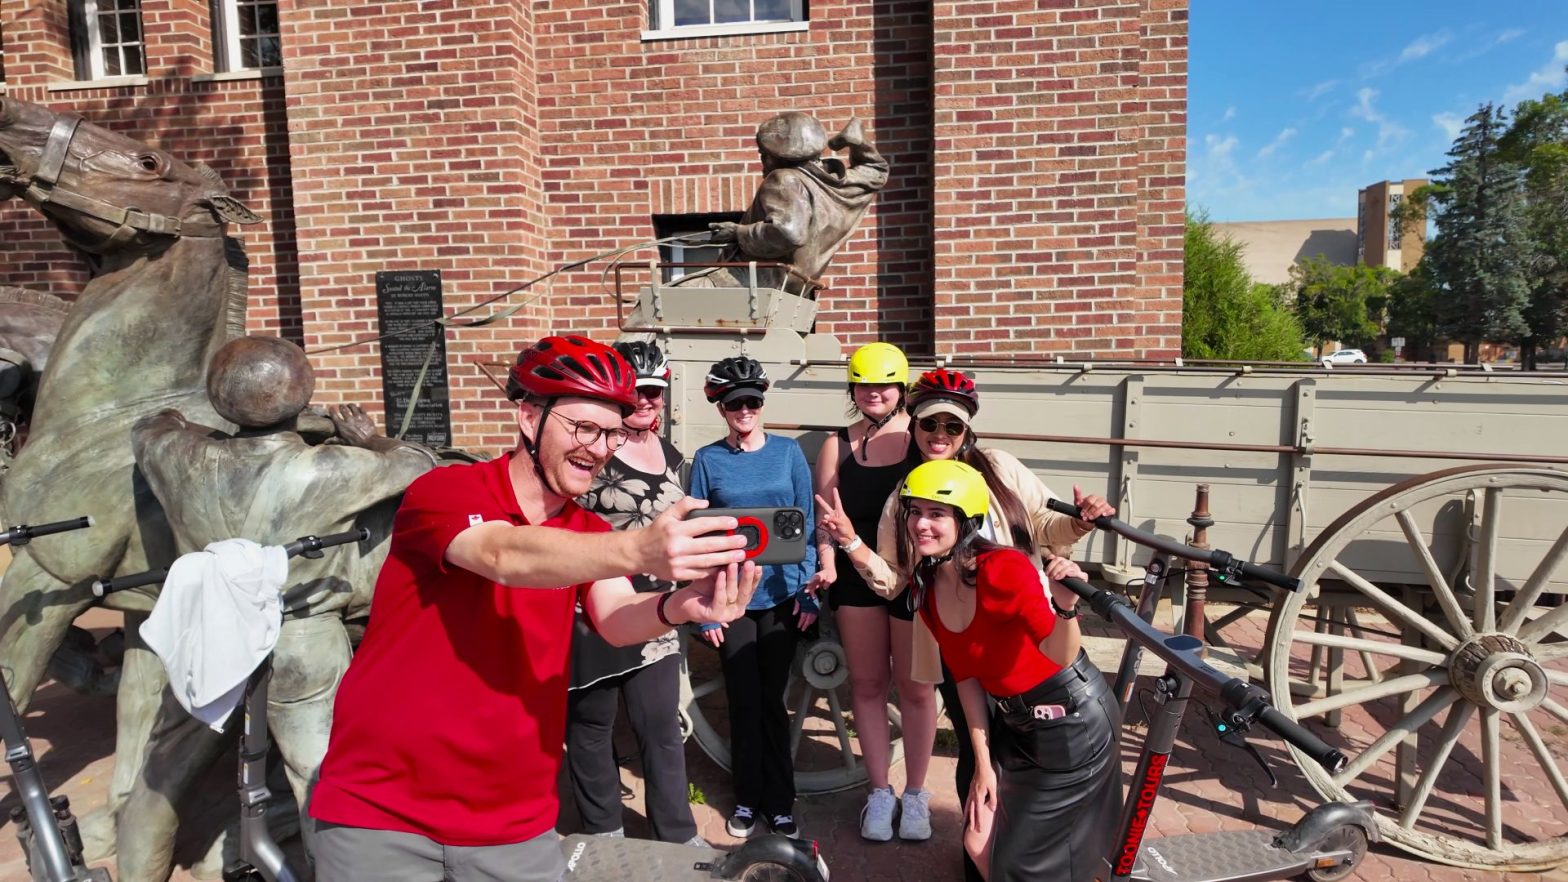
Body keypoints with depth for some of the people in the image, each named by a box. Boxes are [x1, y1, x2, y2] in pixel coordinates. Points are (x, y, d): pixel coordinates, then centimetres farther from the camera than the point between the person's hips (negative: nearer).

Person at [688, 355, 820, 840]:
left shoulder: (788, 451, 0)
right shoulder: (707, 459, -2)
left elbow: (806, 522, 2)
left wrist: (809, 591, -3)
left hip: (780, 595, 0)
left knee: (772, 700, 9)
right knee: (744, 702, 8)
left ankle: (779, 802, 24)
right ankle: (747, 799, 26)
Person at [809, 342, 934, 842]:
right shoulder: (837, 445, 4)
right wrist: (827, 565, -11)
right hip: (857, 576, 2)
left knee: (915, 687, 8)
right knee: (867, 684, 11)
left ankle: (915, 793, 26)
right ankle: (879, 792, 27)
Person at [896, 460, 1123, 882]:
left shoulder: (1004, 567, -27)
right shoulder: (927, 590, -7)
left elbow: (1059, 655, -36)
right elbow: (966, 676, 0)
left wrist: (1065, 606, -56)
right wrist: (984, 764, 0)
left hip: (1075, 721, -6)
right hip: (1015, 723, 6)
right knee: (979, 844, 10)